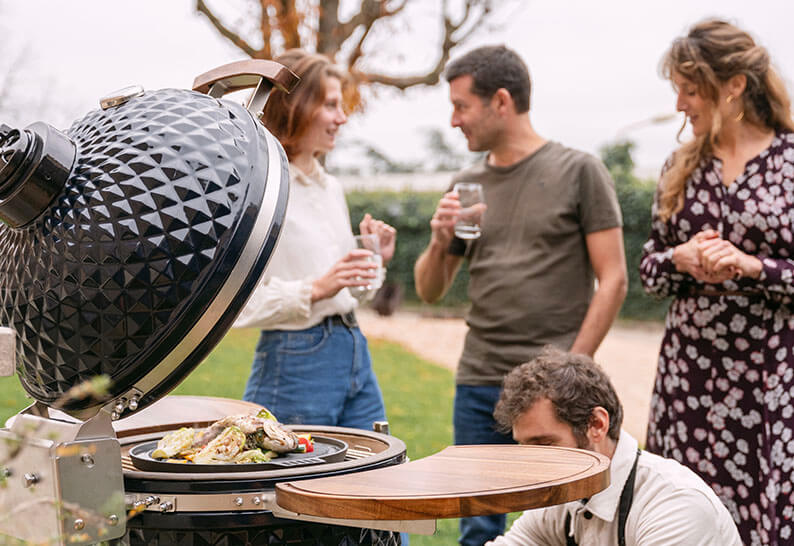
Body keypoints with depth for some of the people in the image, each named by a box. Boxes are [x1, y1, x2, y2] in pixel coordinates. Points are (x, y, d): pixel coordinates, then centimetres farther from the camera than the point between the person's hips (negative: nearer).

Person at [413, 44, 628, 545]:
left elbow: (613, 279, -4)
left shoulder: (579, 172, -1)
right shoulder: (468, 184, 12)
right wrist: (440, 241, -3)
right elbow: (430, 291, 17)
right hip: (479, 382, 4)